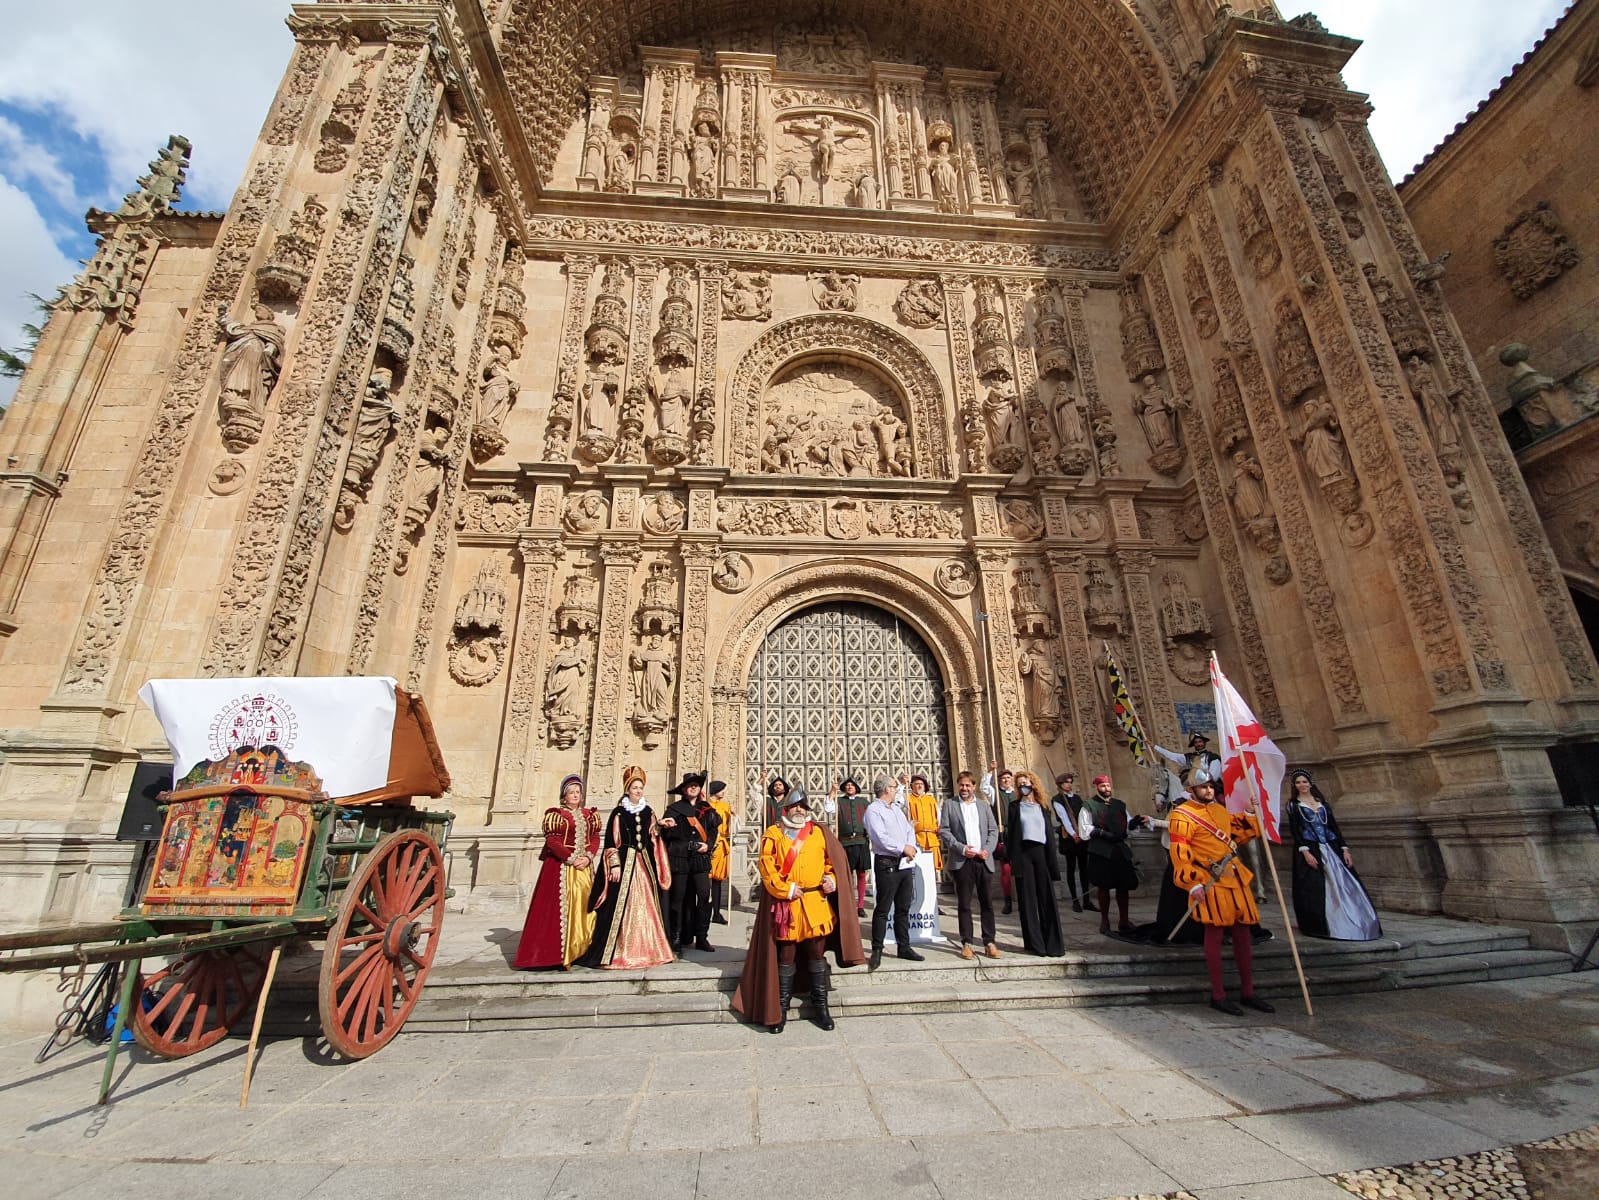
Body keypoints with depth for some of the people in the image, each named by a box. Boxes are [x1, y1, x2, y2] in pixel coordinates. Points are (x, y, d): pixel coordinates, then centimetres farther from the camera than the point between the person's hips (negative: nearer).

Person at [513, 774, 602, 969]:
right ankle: (559, 955, -1)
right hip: (560, 867, -4)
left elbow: (595, 838, 8)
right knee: (561, 908, -6)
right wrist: (572, 859, -15)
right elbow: (552, 840, -10)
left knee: (584, 907, 4)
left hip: (585, 867, 5)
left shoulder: (589, 815, 12)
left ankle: (580, 951, 13)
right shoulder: (555, 814, -2)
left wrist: (588, 857, -10)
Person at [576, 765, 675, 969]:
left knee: (645, 905, 8)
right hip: (624, 862, -4)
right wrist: (615, 865, -13)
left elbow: (654, 840, 13)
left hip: (644, 863, 5)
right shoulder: (618, 813, -4)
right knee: (622, 907, -4)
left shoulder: (648, 812, 10)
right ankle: (618, 952, 5)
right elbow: (611, 842, -7)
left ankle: (646, 948, 19)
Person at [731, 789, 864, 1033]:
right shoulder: (773, 835, 3)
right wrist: (786, 890, -13)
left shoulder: (820, 832, 9)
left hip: (816, 904, 2)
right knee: (785, 956, 7)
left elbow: (835, 860, 11)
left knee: (817, 954, 10)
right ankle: (781, 1008, 21)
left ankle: (820, 1005, 24)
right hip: (785, 905, -2)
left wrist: (832, 879, -6)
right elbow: (767, 867, -5)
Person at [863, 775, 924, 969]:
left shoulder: (896, 808, 17)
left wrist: (912, 847, -4)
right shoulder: (873, 810, -10)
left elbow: (909, 829, 15)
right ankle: (877, 951, 8)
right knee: (882, 909, -1)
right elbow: (881, 838, -19)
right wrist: (903, 848, -15)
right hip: (887, 864, -8)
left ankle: (904, 947, 24)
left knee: (903, 909, 14)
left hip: (904, 864, 8)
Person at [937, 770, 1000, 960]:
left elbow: (994, 830, 10)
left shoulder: (984, 806, 14)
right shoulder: (948, 805, 5)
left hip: (984, 861, 2)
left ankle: (989, 942, 13)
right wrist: (961, 848, -12)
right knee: (964, 905, 2)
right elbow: (943, 831, -1)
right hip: (962, 861, -2)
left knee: (987, 903, 5)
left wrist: (987, 849, -6)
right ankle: (967, 943, 10)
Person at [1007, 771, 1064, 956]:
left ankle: (1053, 944, 7)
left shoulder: (1044, 808, 14)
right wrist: (1012, 863, -4)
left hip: (1041, 853, 2)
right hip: (1023, 854, -2)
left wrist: (1053, 864, 4)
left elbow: (1051, 835, 11)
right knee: (1027, 900, 0)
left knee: (1047, 899, 0)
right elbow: (1010, 835, 3)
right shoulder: (1015, 807, 7)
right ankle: (1035, 944, 6)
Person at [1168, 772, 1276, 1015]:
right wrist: (1194, 885, -20)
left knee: (1243, 933, 12)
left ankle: (1247, 992, 25)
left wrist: (1251, 813, 13)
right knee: (1214, 935, -1)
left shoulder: (1219, 808, 14)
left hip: (1236, 878, 8)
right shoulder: (1182, 815, -11)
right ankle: (1218, 995, 9)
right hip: (1210, 883, -8)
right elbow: (1180, 854, -15)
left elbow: (1240, 833, 27)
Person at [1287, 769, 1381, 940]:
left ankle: (1353, 925, 12)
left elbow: (1334, 826, 12)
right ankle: (1319, 925, 3)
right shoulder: (1293, 805, 2)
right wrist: (1305, 851, -17)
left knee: (1343, 886, 2)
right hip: (1310, 851, -4)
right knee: (1314, 890, -5)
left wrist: (1344, 849, 3)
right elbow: (1294, 830, -6)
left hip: (1331, 849, 4)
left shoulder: (1322, 802, 14)